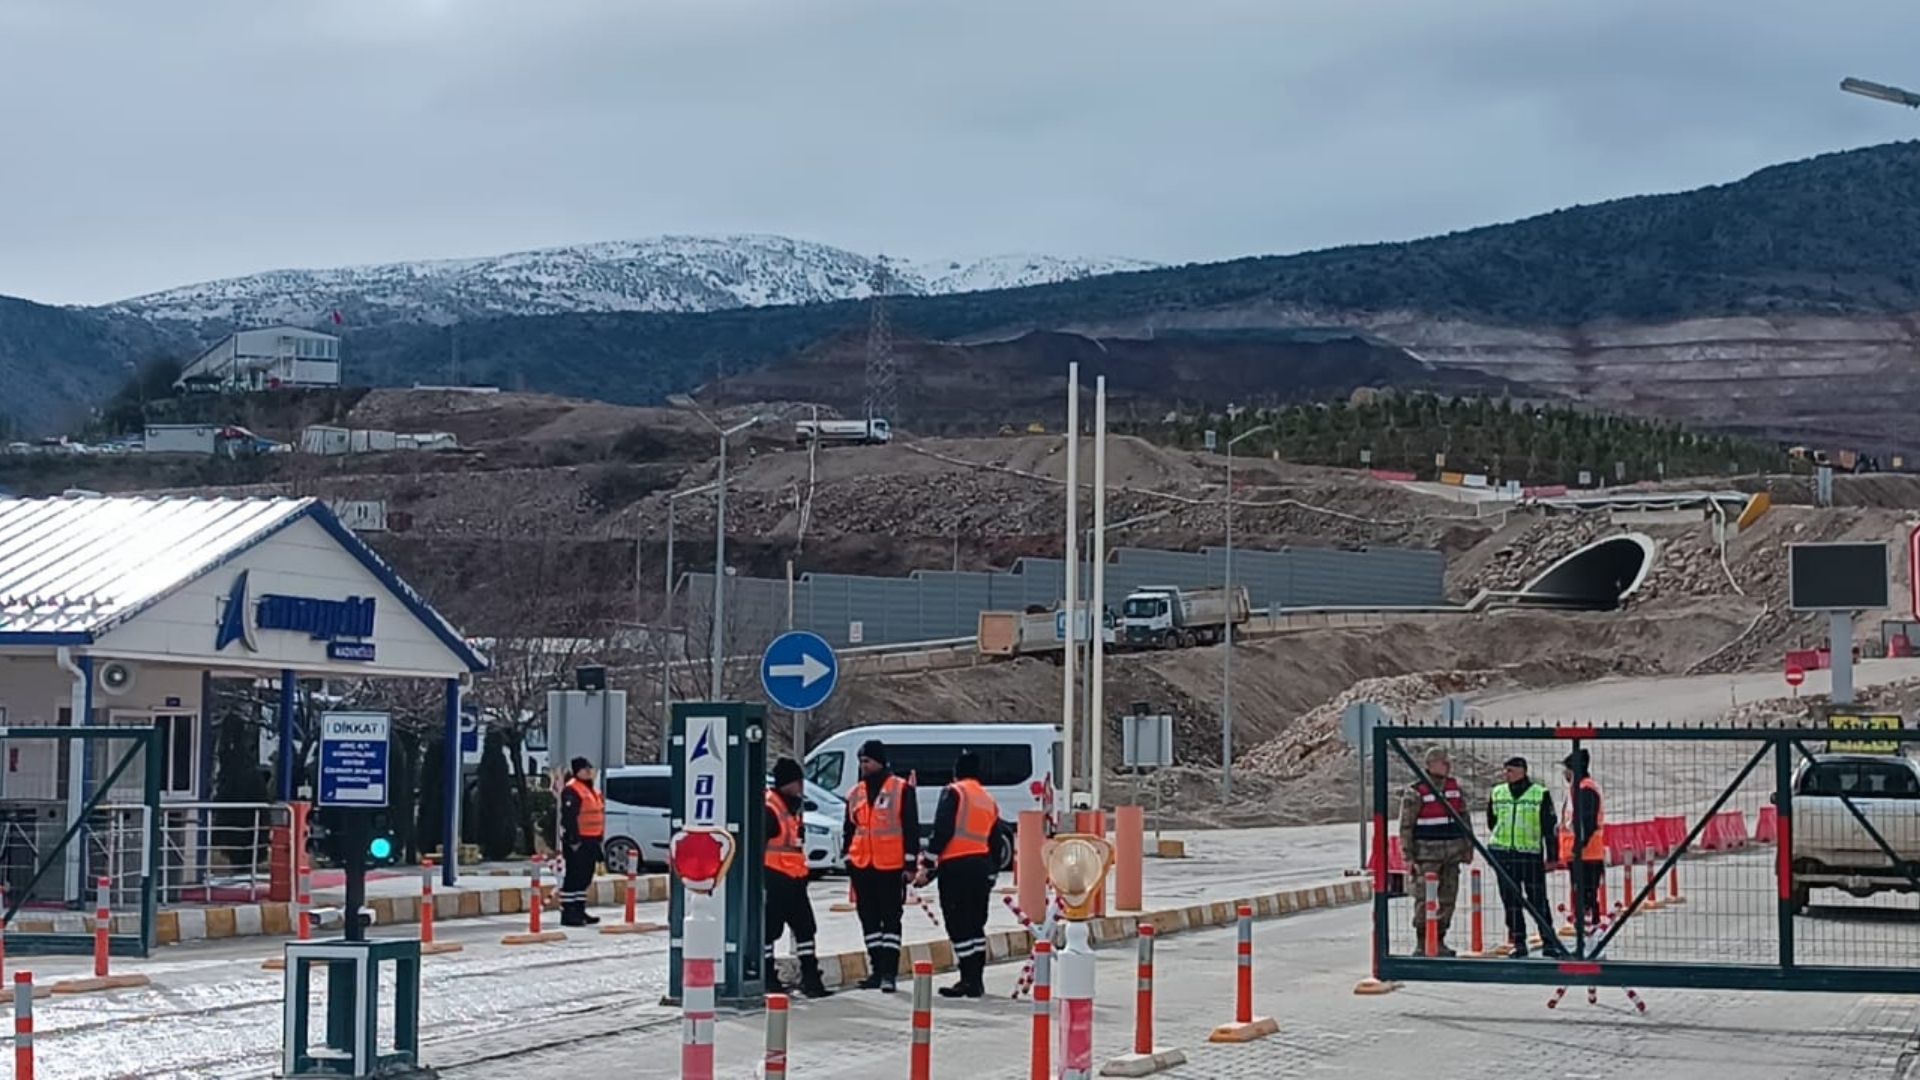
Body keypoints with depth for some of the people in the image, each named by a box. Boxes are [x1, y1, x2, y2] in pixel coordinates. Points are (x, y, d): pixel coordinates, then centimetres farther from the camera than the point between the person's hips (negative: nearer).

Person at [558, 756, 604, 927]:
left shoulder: (591, 790, 18)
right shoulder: (571, 790, -14)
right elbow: (569, 817, -20)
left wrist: (598, 839, 23)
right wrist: (574, 840, -23)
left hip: (590, 841, 10)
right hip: (577, 842, -10)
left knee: (585, 878, 14)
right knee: (573, 877, -9)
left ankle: (579, 911, 22)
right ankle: (567, 914, -8)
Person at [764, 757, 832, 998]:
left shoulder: (796, 806, 15)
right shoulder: (769, 808, -16)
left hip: (795, 878, 9)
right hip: (774, 879, -9)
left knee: (805, 927, 8)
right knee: (769, 929, -1)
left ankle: (810, 978, 11)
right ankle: (768, 978, 7)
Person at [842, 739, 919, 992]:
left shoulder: (901, 790, -3)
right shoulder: (856, 794, 13)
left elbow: (911, 828, -5)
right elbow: (849, 830, 20)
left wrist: (910, 863, -9)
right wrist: (847, 859, 15)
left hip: (891, 867, -6)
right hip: (862, 867, 6)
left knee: (891, 920, -4)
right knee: (869, 920, 10)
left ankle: (889, 972, -6)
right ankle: (877, 970, 17)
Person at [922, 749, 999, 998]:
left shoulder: (954, 792, -3)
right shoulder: (989, 801, 18)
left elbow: (942, 830, -13)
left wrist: (928, 864, -12)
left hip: (955, 866, -7)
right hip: (982, 866, 7)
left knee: (958, 925, -4)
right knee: (976, 924, 14)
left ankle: (969, 980, -7)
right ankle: (976, 981, 16)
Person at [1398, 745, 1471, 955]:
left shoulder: (1455, 787, 10)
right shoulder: (1416, 791, -8)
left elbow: (1464, 819, 19)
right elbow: (1406, 825, -6)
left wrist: (1468, 847, 16)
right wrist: (1408, 855, -10)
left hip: (1453, 851, 6)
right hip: (1427, 852, -6)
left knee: (1448, 898, 8)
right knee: (1424, 898, -10)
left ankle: (1440, 941, 19)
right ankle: (1421, 944, -2)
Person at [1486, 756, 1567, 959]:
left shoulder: (1540, 794, -1)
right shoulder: (1496, 793, 8)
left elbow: (1549, 827, 0)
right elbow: (1492, 822, 22)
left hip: (1531, 853, -3)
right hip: (1502, 854, 3)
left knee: (1538, 900, -2)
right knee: (1511, 900, 4)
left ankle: (1549, 942, 6)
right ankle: (1518, 943, 10)